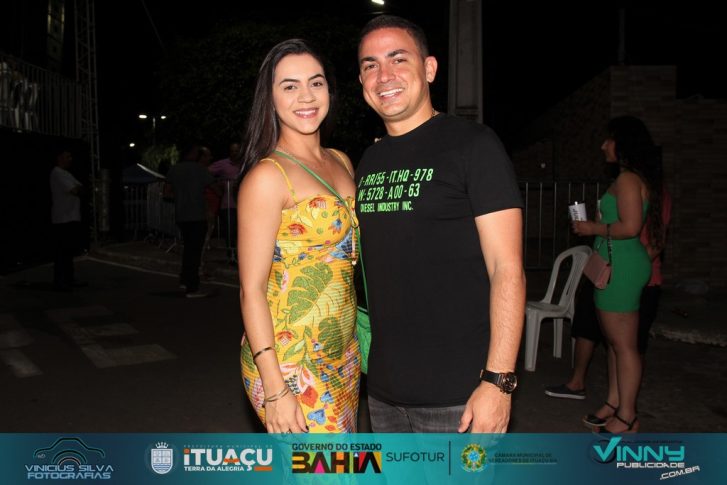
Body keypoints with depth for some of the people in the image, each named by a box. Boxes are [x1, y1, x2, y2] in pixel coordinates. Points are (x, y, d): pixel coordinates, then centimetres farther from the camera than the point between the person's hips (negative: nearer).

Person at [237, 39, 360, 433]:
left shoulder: (341, 162, 9)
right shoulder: (267, 176, -13)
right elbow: (252, 289, -14)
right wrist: (274, 389, -17)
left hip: (344, 353, 7)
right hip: (291, 362, -7)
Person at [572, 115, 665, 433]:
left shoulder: (628, 179, -15)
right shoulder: (634, 179, 17)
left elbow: (630, 226, -23)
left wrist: (593, 228, -11)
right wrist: (594, 226, 16)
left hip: (622, 267, -11)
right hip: (616, 265, 11)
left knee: (623, 344, -3)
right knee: (614, 341, 16)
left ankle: (627, 417, 7)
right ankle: (614, 403, 27)